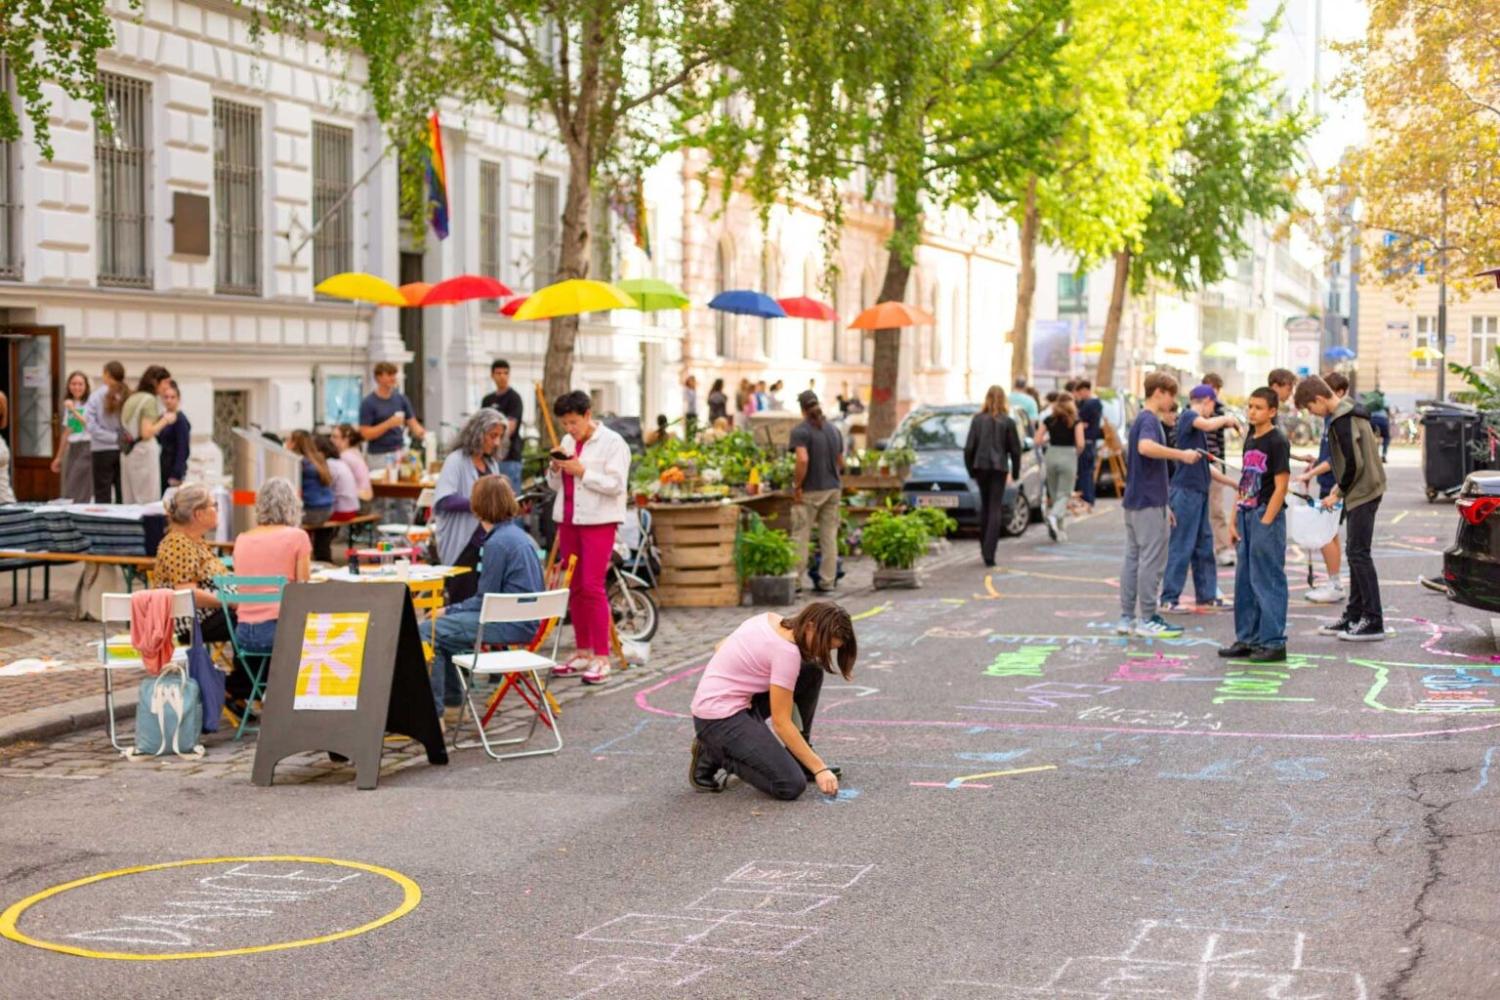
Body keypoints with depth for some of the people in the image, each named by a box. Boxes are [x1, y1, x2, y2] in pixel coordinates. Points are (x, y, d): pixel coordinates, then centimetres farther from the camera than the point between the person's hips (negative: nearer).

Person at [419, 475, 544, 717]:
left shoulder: (497, 543, -17)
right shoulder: (518, 534, 13)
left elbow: (485, 601, -14)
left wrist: (448, 611, 0)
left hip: (511, 624, -10)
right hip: (523, 618, 10)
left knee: (429, 631, -11)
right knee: (444, 626, 23)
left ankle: (432, 713, -9)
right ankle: (453, 700, 26)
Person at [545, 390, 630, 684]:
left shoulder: (612, 442, -6)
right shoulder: (568, 442, 14)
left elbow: (615, 484, -14)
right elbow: (555, 484, 19)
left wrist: (581, 471, -18)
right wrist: (556, 468, -2)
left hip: (598, 522, -7)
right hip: (569, 520, 7)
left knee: (592, 588, -11)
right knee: (574, 588, 9)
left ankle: (601, 658, -9)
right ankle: (583, 652, 17)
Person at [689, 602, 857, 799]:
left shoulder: (770, 620, 3)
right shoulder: (786, 652, -22)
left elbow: (721, 648, 16)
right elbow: (781, 723, -19)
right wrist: (819, 768, -15)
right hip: (719, 718, -10)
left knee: (811, 672, 9)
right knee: (791, 785, -19)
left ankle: (798, 758, 14)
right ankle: (714, 756, -1)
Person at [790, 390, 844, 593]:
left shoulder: (801, 431, -11)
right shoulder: (834, 430, 10)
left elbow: (803, 460, -23)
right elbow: (840, 463, 13)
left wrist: (797, 486, -16)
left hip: (810, 491, -6)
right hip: (833, 489, 6)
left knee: (800, 536, 2)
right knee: (829, 536, 9)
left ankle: (796, 581, 3)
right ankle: (827, 582, 12)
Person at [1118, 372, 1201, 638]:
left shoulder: (1143, 419, 18)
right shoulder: (1149, 420, -13)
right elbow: (1146, 447, -36)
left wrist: (1163, 505, 26)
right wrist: (1181, 454, -30)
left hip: (1135, 501, 10)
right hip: (1148, 503, -10)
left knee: (1133, 559, 10)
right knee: (1152, 561, -5)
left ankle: (1126, 618, 12)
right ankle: (1147, 620, -1)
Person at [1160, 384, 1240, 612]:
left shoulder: (1198, 429, 19)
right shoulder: (1188, 417, -6)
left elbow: (1206, 467, 25)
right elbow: (1208, 424, -30)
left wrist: (1233, 482, 28)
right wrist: (1226, 419, -10)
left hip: (1199, 491, 9)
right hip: (1185, 490, -9)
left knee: (1204, 545, 14)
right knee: (1181, 547, -7)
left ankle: (1207, 596, 22)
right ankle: (1169, 600, -5)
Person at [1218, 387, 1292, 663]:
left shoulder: (1277, 442, -10)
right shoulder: (1250, 440, 13)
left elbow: (1280, 487, -14)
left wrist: (1265, 523, -17)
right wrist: (1235, 521, 11)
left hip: (1267, 518, -8)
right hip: (1247, 517, 8)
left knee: (1268, 581, -4)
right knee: (1244, 581, 12)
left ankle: (1273, 642, 2)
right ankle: (1247, 639, 20)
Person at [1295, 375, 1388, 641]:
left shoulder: (1341, 421, -18)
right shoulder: (1351, 410, 13)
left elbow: (1354, 463, -21)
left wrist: (1338, 493, -9)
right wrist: (1341, 485, 15)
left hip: (1362, 492, -10)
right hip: (1366, 489, 10)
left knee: (1359, 554, -8)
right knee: (1356, 554, 14)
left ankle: (1373, 621, -6)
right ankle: (1355, 616, 20)